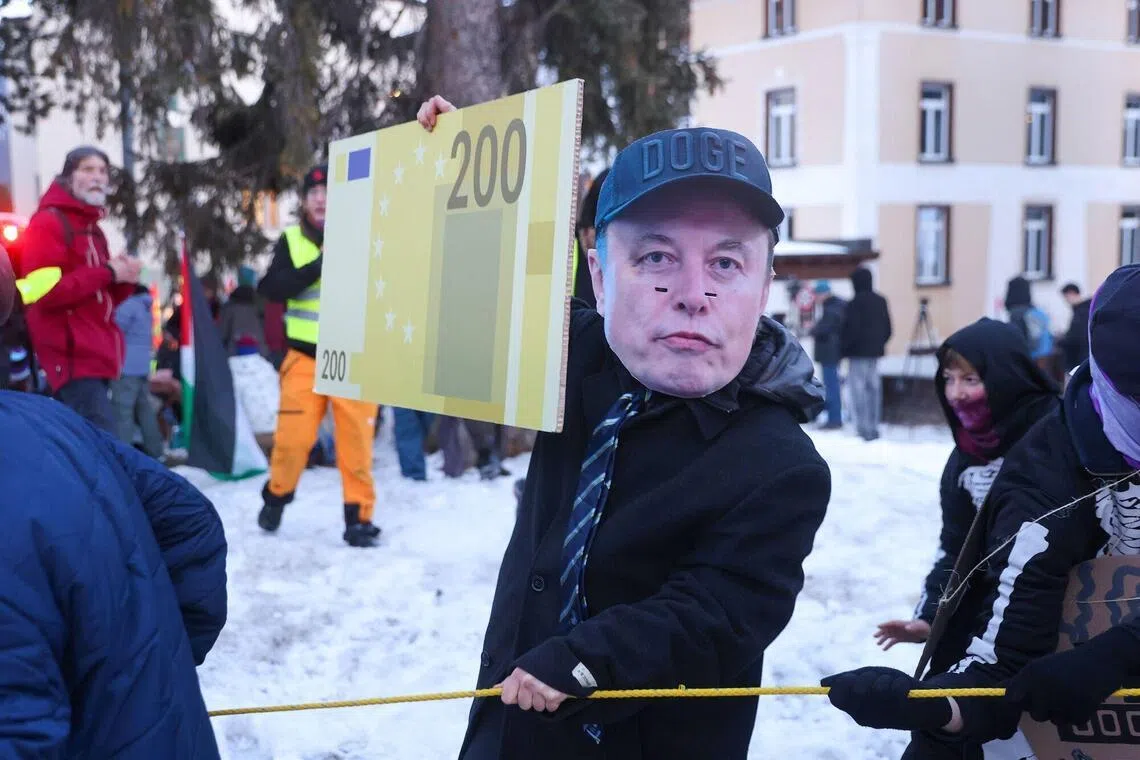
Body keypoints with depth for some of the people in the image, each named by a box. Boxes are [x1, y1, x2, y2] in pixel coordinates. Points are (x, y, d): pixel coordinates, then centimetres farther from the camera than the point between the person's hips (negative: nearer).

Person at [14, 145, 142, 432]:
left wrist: (124, 281, 4)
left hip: (95, 357, 10)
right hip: (74, 358, -10)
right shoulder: (47, 224, -7)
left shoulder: (93, 230, 22)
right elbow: (45, 291, -18)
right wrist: (106, 273, -13)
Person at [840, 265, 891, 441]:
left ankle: (864, 428, -10)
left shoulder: (855, 303, -14)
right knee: (874, 387, 12)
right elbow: (888, 329, 15)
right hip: (875, 351, 8)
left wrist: (843, 347, -4)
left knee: (858, 388, -5)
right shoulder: (880, 301, 10)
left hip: (859, 352, -8)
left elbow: (852, 330, -16)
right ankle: (873, 426, 16)